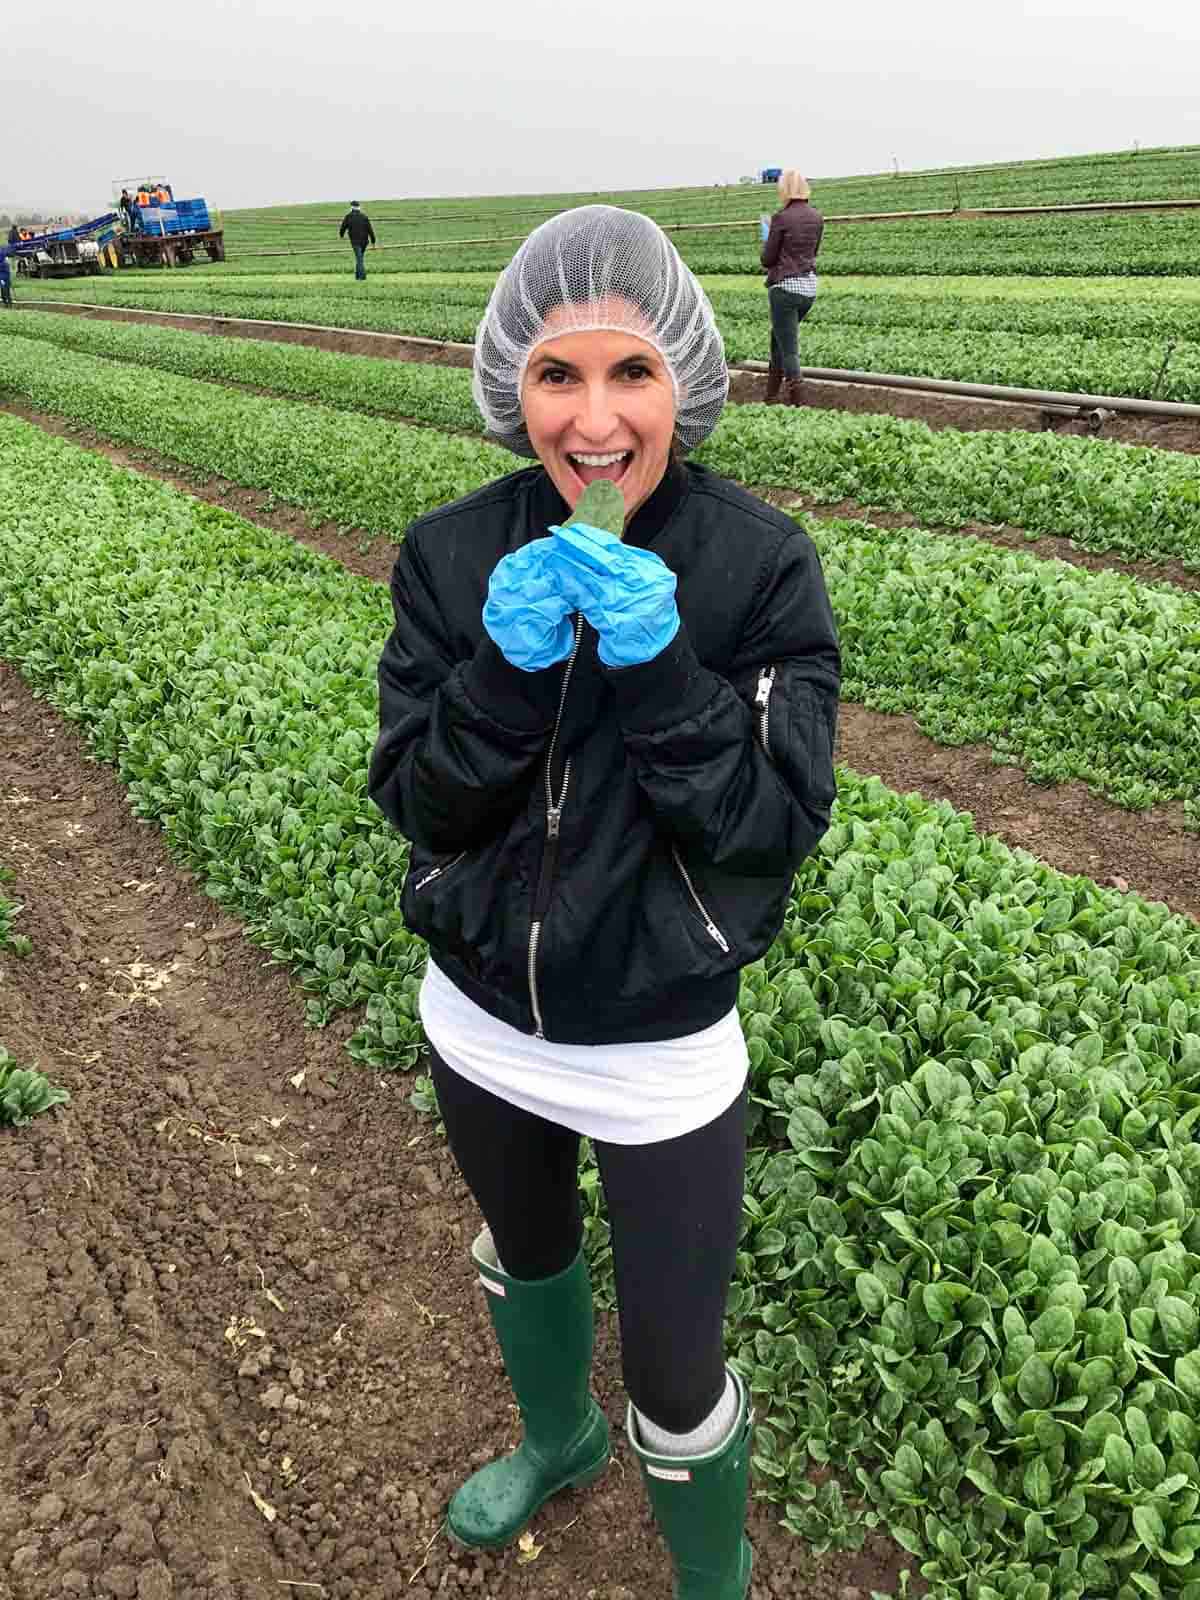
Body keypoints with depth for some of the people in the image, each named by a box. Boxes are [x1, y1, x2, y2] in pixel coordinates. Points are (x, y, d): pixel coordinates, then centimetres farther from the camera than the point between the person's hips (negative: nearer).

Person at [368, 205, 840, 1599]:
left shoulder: (760, 565, -17)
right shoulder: (452, 555, -10)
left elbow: (781, 827, -18)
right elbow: (414, 803, -10)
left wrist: (658, 662, -31)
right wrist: (506, 666, -27)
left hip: (660, 1049, -3)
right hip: (479, 1018, 4)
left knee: (675, 1374, 11)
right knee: (525, 1256, 30)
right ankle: (556, 1437, 65)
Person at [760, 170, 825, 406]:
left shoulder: (782, 218, -11)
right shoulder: (817, 217, 7)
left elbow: (767, 260, -7)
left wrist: (767, 242, 13)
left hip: (785, 286, -7)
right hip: (810, 286, 7)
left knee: (789, 349, -2)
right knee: (778, 336, 24)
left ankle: (798, 402, -3)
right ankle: (772, 394, 31)